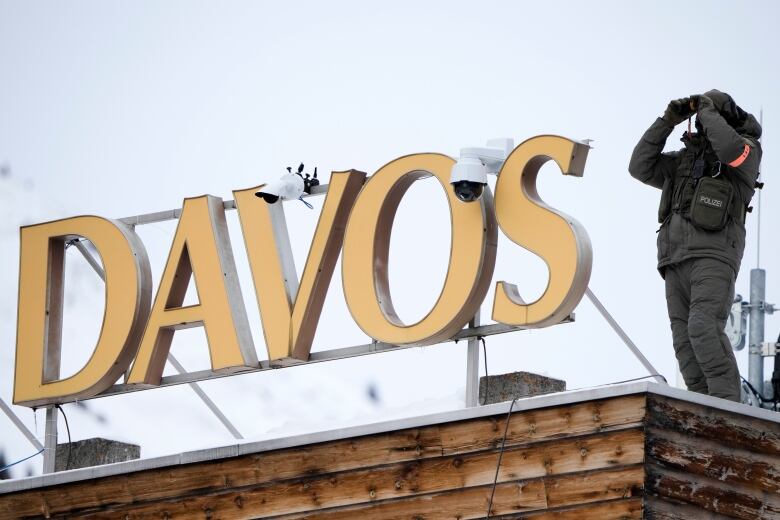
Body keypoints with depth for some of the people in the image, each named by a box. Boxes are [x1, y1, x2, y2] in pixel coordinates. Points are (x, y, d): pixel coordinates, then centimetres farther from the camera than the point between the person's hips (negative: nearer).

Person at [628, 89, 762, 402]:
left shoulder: (747, 150, 7)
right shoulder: (683, 159, 26)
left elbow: (730, 147, -18)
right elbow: (641, 167, 15)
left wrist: (707, 112, -2)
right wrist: (668, 120, 11)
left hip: (715, 256, -7)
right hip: (676, 261, 7)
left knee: (703, 330, -25)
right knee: (686, 343, -5)